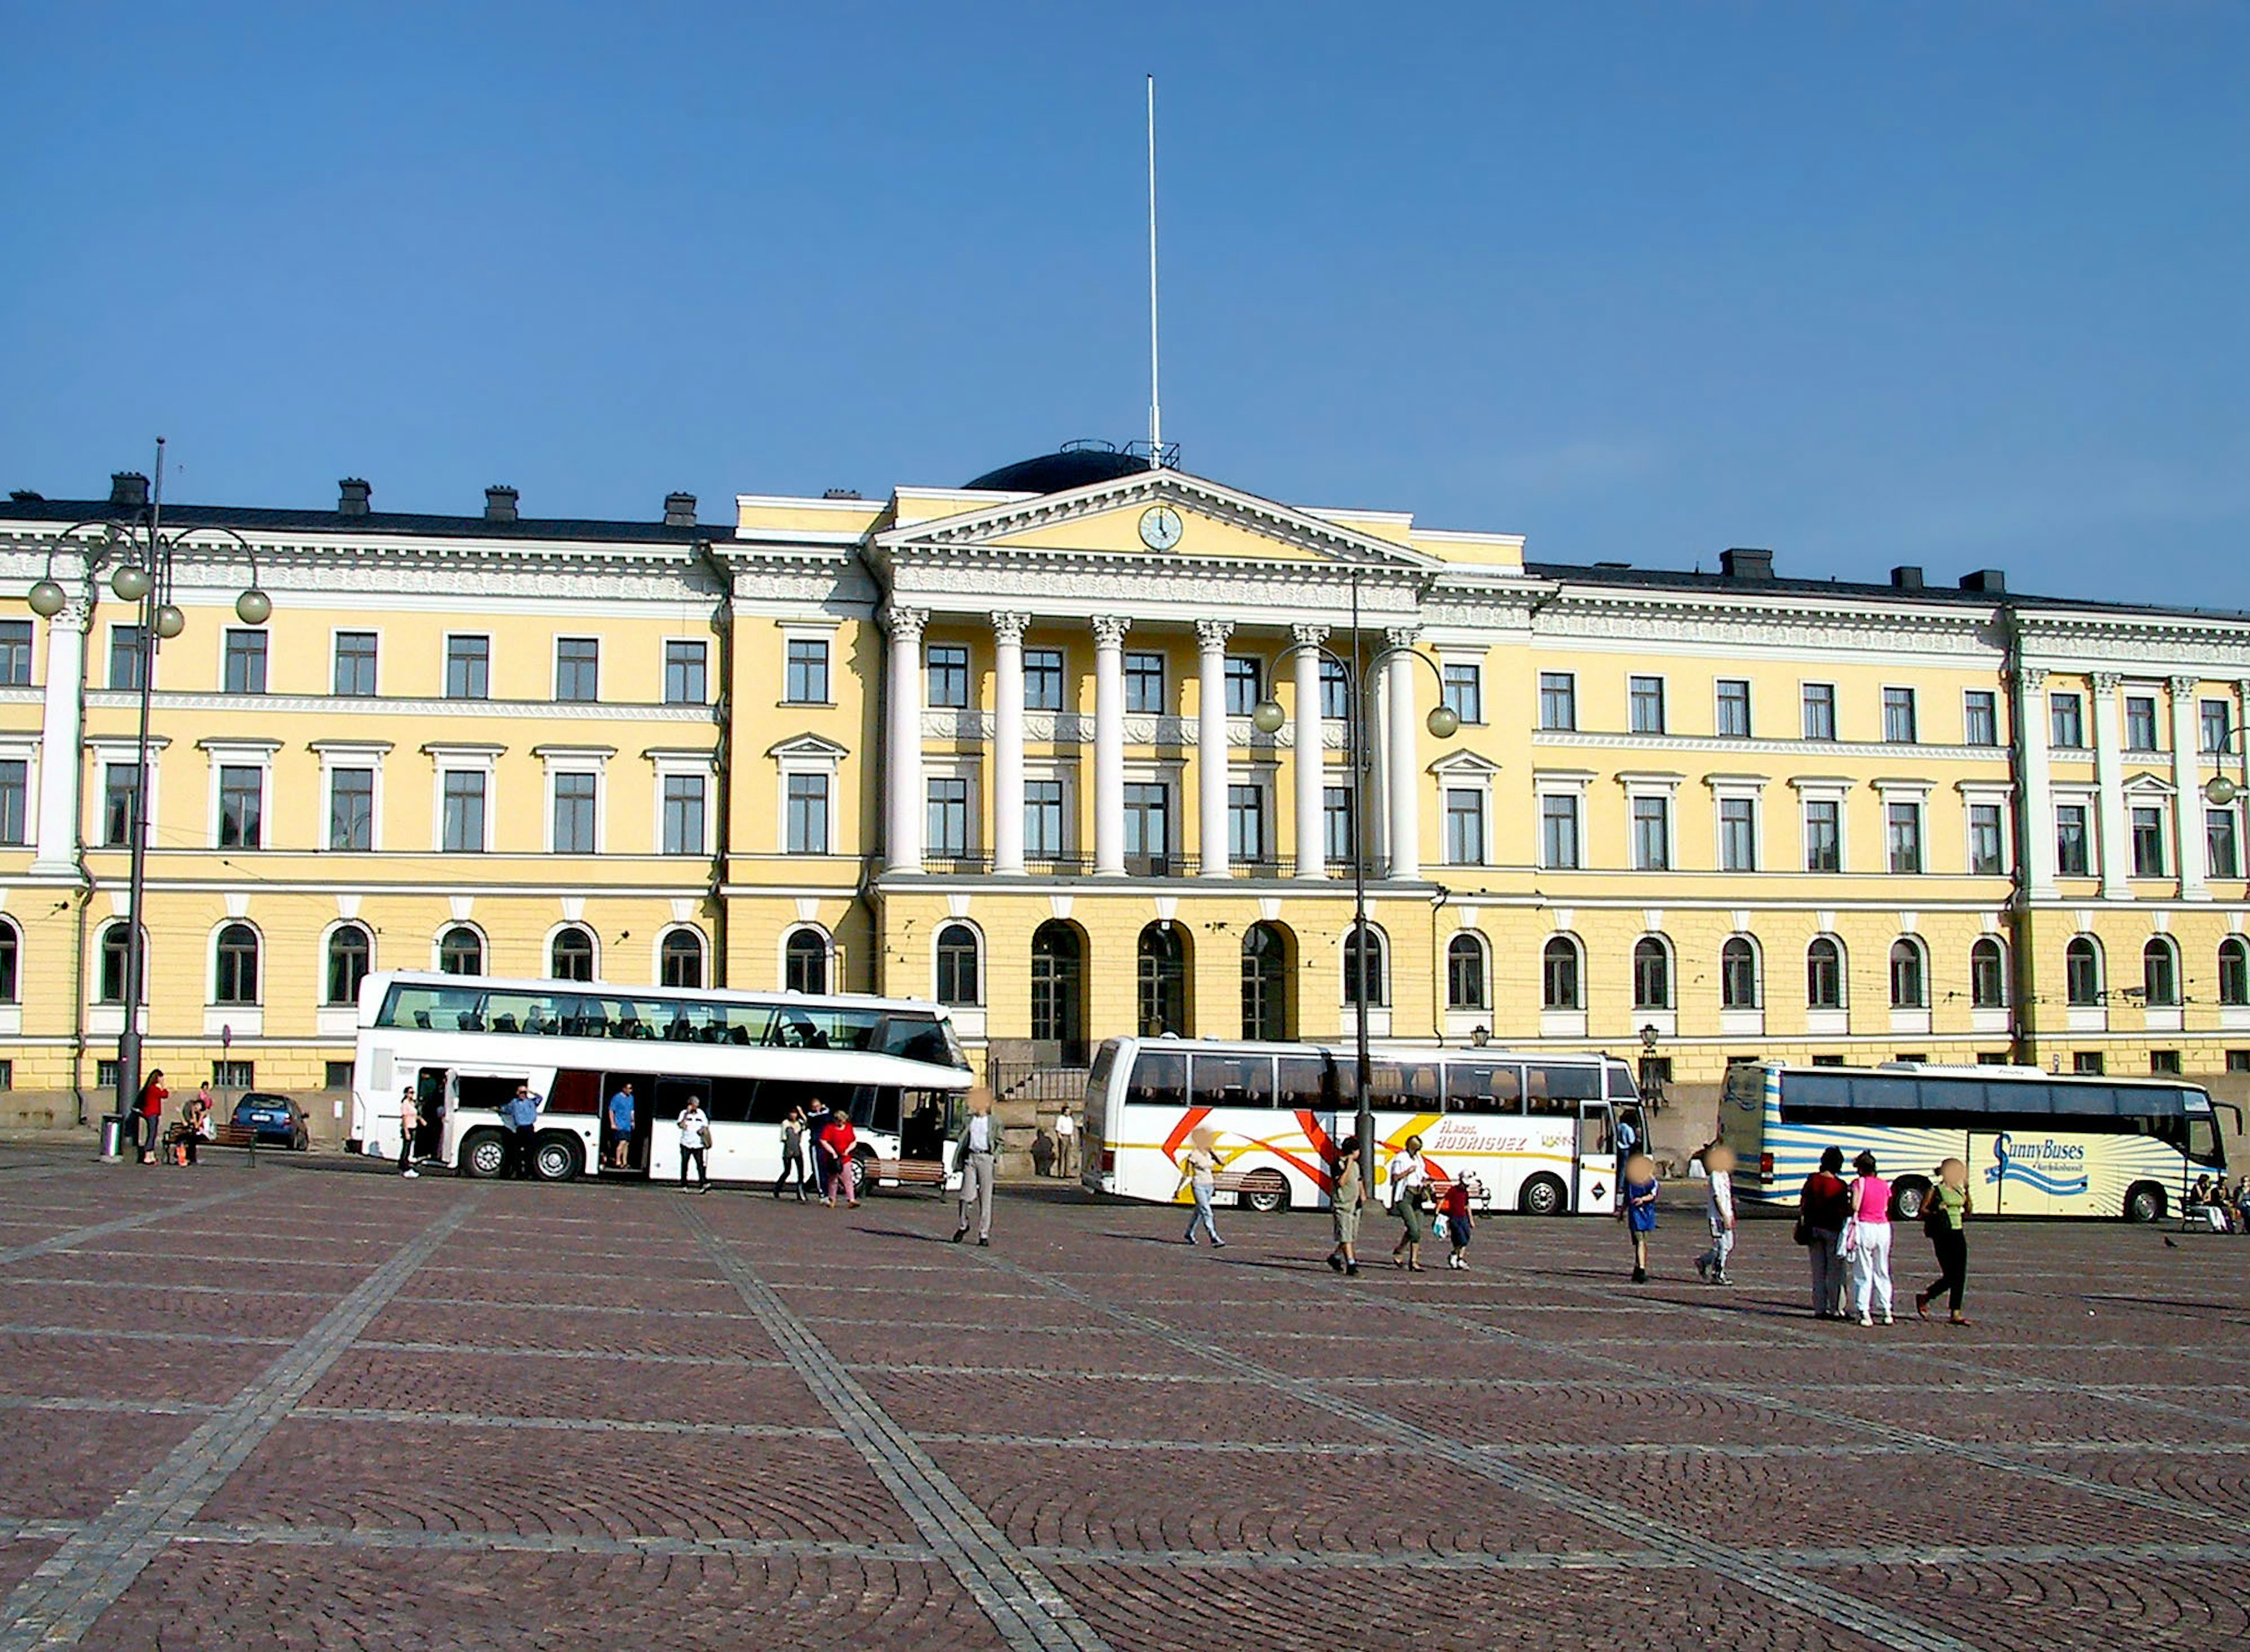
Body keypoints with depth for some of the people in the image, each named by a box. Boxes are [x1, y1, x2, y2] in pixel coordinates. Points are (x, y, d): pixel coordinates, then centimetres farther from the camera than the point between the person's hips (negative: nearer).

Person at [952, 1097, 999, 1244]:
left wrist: (996, 1156, -6)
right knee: (967, 1194, -4)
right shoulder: (967, 1121, 13)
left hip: (986, 1158, -1)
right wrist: (958, 1161, 8)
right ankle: (964, 1225, 21)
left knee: (985, 1197, -1)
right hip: (970, 1157, 2)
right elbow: (961, 1140, 16)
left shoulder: (994, 1122, 7)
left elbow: (1000, 1142, 10)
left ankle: (984, 1234, 4)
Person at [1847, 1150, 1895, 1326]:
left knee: (1863, 1272, 2)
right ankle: (1887, 1310, 13)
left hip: (1864, 1227, -4)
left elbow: (1855, 1207, -13)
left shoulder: (1859, 1183, -5)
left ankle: (1864, 1312, -1)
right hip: (1883, 1227, 4)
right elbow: (1888, 1209, 8)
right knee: (1882, 1272, 14)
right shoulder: (1885, 1185, 9)